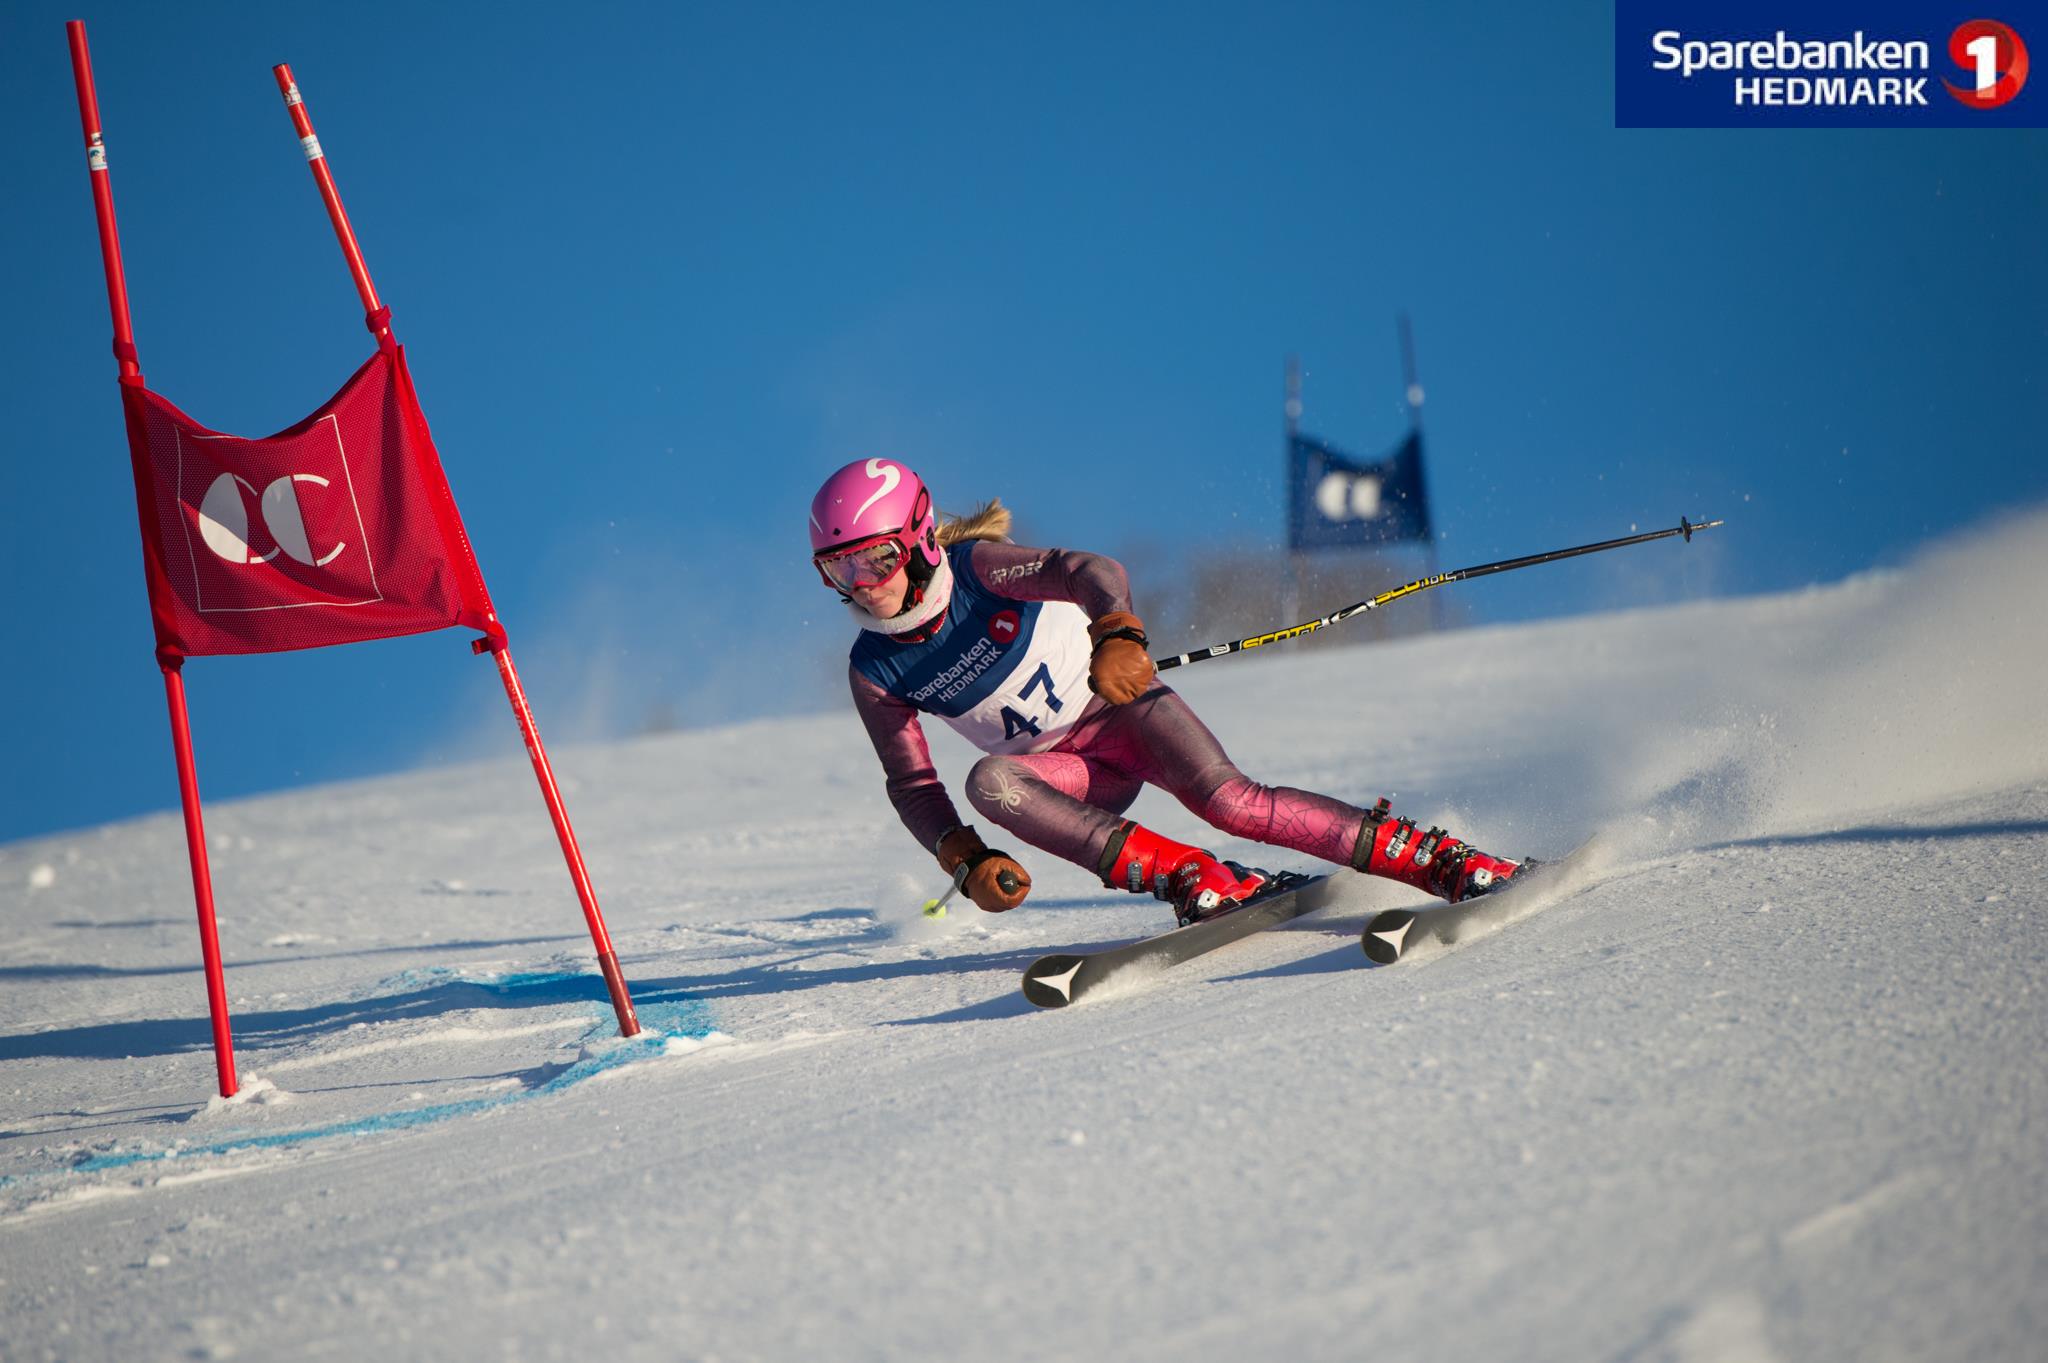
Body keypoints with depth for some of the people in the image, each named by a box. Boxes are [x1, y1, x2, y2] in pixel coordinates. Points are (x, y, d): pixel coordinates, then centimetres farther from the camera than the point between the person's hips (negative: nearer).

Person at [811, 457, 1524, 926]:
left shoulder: (977, 569, -19)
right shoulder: (874, 672, -8)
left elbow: (1093, 572, -33)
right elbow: (911, 784, -1)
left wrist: (1116, 634, -55)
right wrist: (968, 863, -18)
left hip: (1119, 704, -3)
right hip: (1071, 771, 4)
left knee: (1228, 800, -28)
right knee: (989, 782, -29)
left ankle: (1448, 860, -23)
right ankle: (1195, 879, -30)